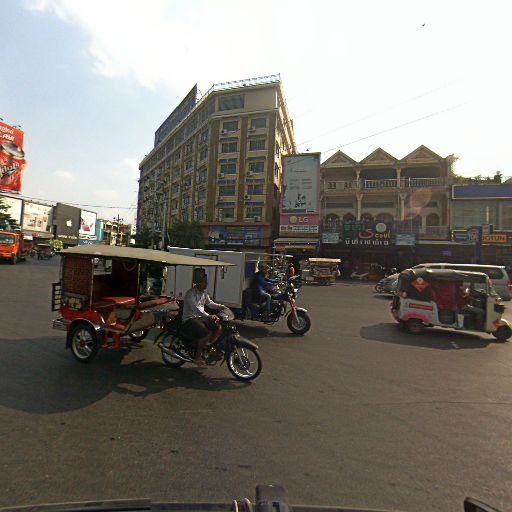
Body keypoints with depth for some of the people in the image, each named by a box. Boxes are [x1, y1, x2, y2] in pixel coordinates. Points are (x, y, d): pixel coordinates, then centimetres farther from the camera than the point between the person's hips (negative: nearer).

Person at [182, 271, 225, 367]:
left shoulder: (204, 293, 8)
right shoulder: (190, 293, -20)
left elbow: (210, 303, 19)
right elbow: (195, 308, -33)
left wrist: (221, 307, 3)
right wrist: (208, 316, -44)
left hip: (200, 317, 9)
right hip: (190, 319, -9)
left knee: (218, 328, -3)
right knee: (206, 334, -27)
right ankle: (197, 358, -10)